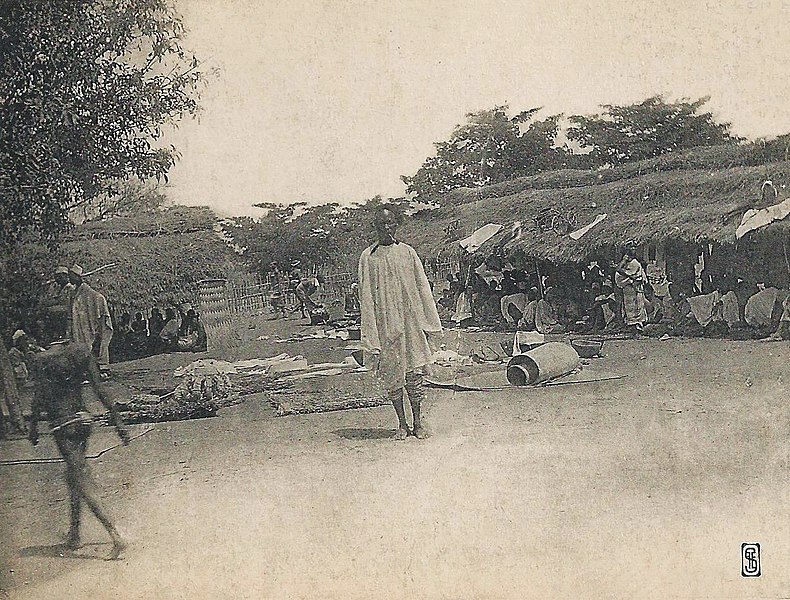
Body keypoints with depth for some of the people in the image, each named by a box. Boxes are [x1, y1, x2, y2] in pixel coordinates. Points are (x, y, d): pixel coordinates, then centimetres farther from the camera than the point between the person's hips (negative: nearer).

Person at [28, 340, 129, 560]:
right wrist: (117, 420, 0)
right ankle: (74, 534, 31)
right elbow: (100, 389, -1)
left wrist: (33, 426, 4)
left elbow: (40, 396, -8)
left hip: (62, 425, -5)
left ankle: (115, 536, -19)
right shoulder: (83, 352, 2)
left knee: (82, 481, -8)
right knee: (74, 476, 23)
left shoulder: (41, 360, -6)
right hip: (83, 419, 5)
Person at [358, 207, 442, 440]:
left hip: (410, 319, 1)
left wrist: (429, 322, 5)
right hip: (385, 322, -1)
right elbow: (366, 296, 1)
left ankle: (417, 423, 12)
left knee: (414, 371, 2)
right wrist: (371, 333, -4)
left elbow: (422, 287, 9)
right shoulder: (368, 257, 3)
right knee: (391, 373, 3)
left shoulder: (407, 252, 7)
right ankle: (402, 423, 14)